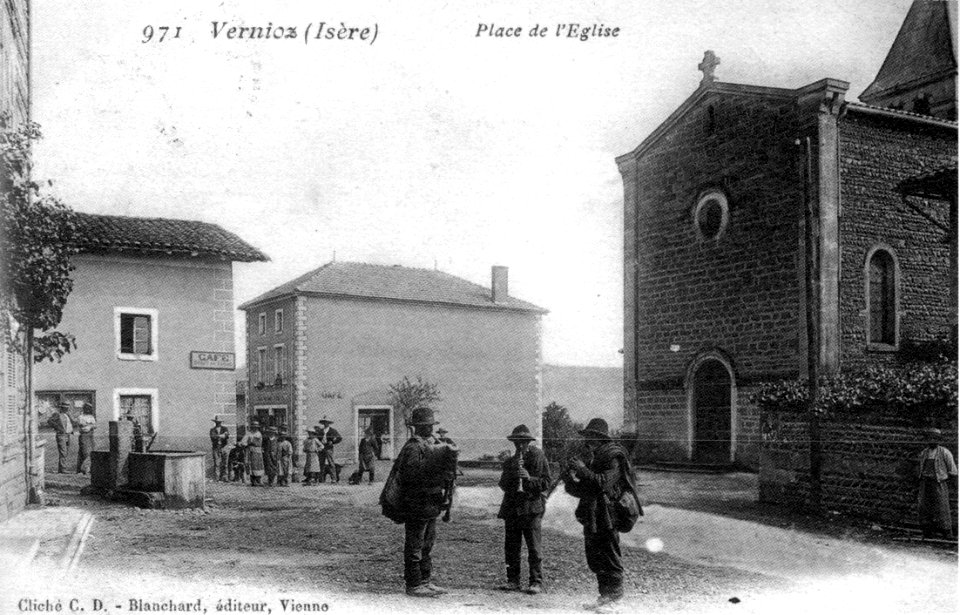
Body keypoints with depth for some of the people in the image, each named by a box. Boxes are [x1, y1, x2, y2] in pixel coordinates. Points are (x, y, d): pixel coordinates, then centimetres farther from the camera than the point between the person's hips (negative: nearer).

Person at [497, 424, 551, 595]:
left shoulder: (538, 458, 2)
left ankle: (537, 582, -2)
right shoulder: (510, 462, 16)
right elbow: (503, 484, 6)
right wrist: (512, 470, -9)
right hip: (511, 508, 5)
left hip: (531, 508, -5)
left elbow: (546, 483, -2)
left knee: (534, 548, -7)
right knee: (511, 547, 5)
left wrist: (530, 478, -17)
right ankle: (513, 581, 13)